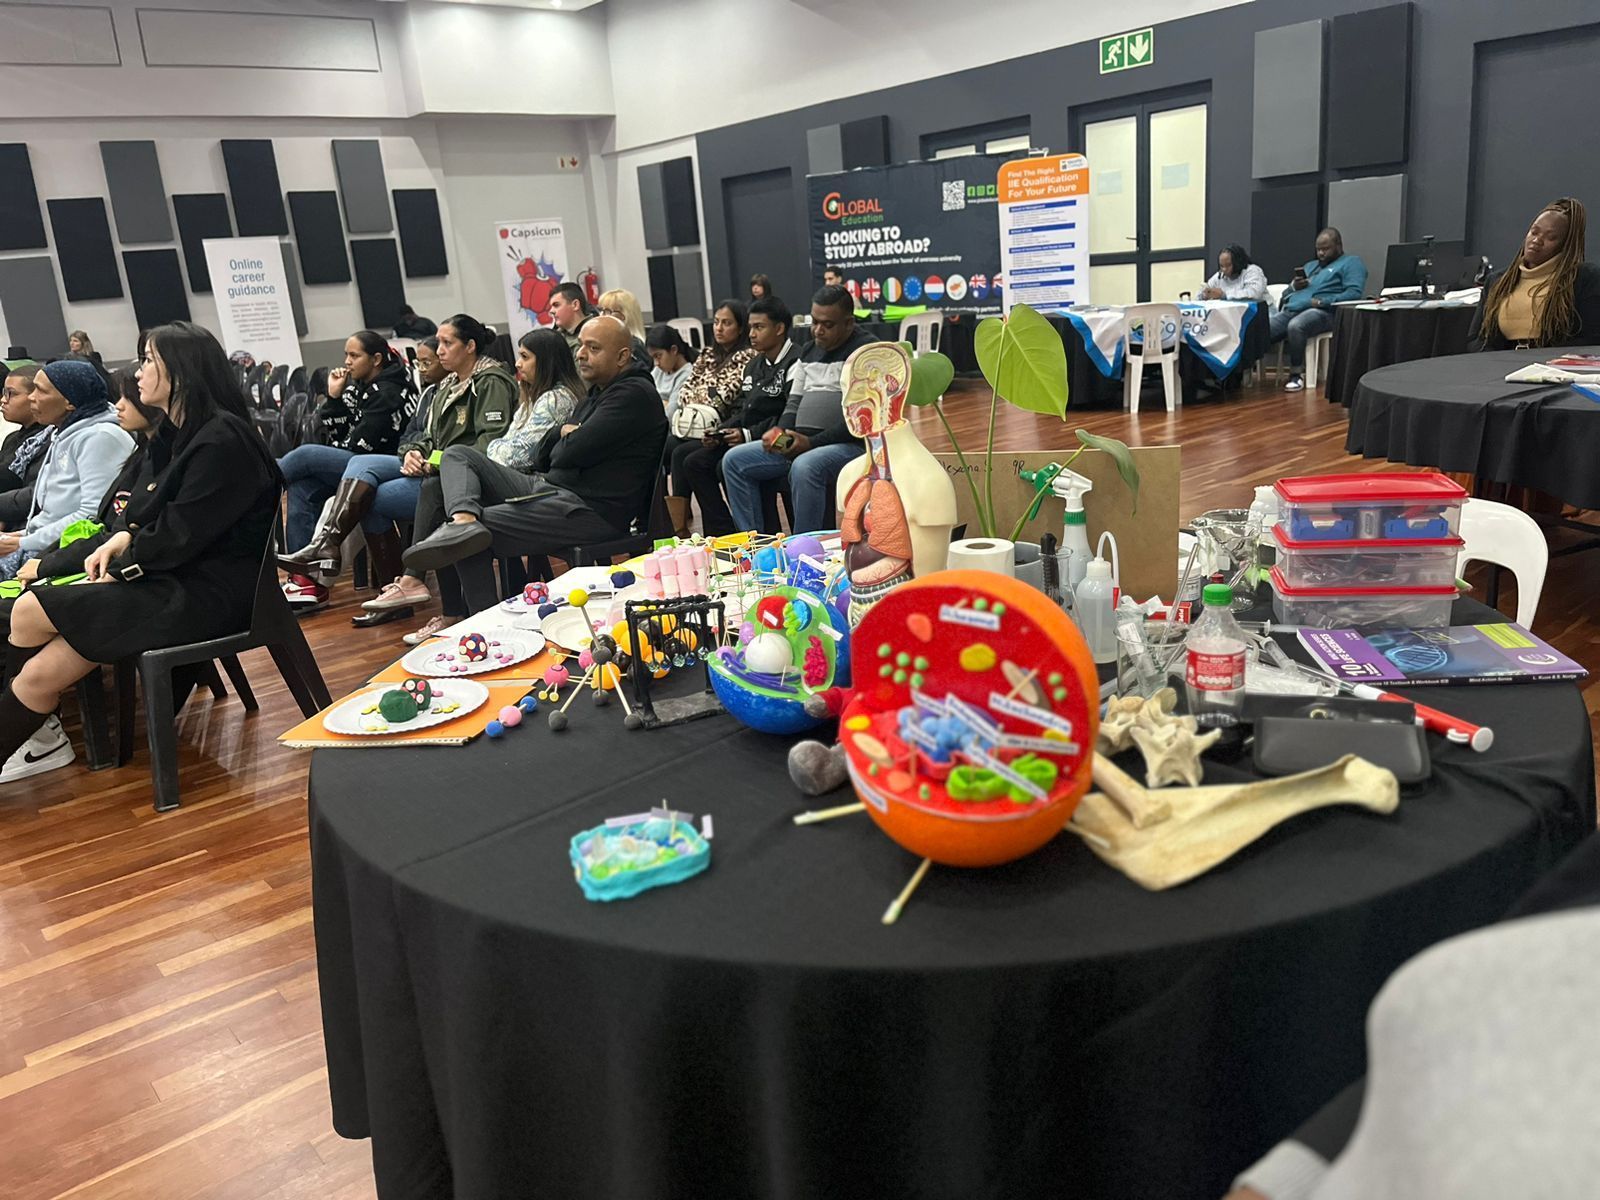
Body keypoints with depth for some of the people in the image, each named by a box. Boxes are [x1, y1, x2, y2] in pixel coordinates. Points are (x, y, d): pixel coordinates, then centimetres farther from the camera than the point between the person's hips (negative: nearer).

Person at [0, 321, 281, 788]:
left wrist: (121, 570, -7)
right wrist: (125, 536, -1)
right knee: (42, 672, -5)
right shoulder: (183, 434, 15)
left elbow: (181, 534, -18)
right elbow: (157, 511, 20)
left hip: (209, 592, -9)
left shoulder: (222, 440, -16)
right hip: (177, 580, 9)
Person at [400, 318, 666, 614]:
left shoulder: (634, 395, -11)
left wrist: (566, 436, 5)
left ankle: (485, 617, -17)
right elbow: (543, 455, 20)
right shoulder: (599, 392, 23)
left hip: (591, 510, -11)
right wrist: (567, 433, -1)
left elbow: (575, 452, -19)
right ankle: (464, 520, -25)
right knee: (459, 454, 3)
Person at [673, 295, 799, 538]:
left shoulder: (794, 364, -13)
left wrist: (748, 435, -20)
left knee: (727, 464, -28)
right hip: (744, 438, 10)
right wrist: (720, 432, 3)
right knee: (684, 455, 1)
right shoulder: (754, 365, 18)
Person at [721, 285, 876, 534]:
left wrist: (812, 442, -19)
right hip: (799, 443, 8)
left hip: (849, 444, -8)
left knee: (804, 467, -39)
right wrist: (781, 431, -1)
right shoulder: (808, 352, 19)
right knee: (734, 460, -1)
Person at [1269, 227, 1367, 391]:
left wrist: (1322, 302, -16)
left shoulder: (1351, 262, 12)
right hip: (1291, 309, 7)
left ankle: (1296, 375, -27)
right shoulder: (1311, 266, 34)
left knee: (1295, 326, -38)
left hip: (1323, 312, -7)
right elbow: (1286, 293, 31)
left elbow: (1354, 293, -7)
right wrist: (1294, 287, 7)